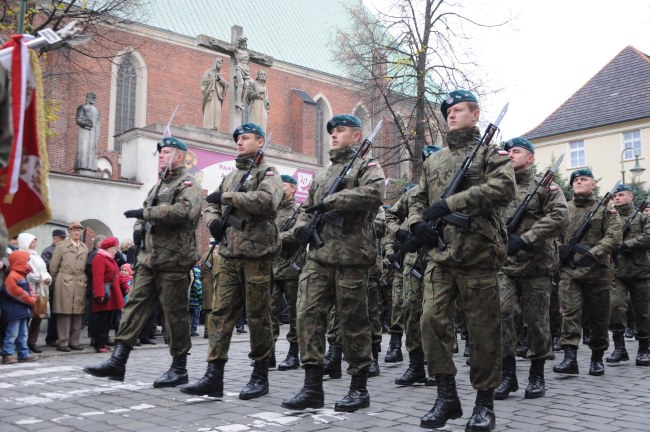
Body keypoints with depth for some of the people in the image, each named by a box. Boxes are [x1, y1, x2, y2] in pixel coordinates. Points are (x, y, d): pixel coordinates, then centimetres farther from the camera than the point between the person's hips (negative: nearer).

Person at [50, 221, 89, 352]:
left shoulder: (85, 248, 15)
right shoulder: (61, 247, 5)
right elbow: (53, 267, 5)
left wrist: (84, 280, 8)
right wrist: (58, 281, 5)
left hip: (80, 284, 4)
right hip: (65, 284, -4)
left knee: (78, 313, 4)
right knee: (64, 313, -4)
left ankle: (74, 341, 11)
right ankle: (63, 342, 0)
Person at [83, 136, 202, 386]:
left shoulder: (187, 184, -4)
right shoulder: (159, 185, 23)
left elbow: (186, 210, -23)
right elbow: (146, 213, 30)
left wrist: (146, 212, -20)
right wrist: (139, 227, 6)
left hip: (173, 260, -8)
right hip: (149, 258, 8)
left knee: (175, 314, -2)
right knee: (135, 305, 2)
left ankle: (179, 369, 8)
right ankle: (118, 361, 3)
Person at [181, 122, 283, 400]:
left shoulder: (267, 172, -1)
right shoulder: (230, 176, 20)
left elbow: (267, 201, -21)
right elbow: (211, 204, 27)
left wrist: (227, 197, -14)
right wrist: (213, 219, 3)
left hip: (257, 254, -6)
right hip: (229, 255, 6)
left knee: (258, 316, 1)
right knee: (220, 313, 2)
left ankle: (260, 376, 12)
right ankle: (214, 376, 5)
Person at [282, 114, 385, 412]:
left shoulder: (367, 166, 4)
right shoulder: (321, 174, 24)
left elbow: (374, 193, -18)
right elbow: (307, 209, 27)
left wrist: (331, 201, -17)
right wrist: (302, 226, 3)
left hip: (351, 257, -6)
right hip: (318, 256, 6)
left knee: (353, 322, 0)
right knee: (308, 314, -3)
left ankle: (359, 389, 12)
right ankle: (313, 387, 3)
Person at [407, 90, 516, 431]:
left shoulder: (490, 152, 5)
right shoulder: (433, 161, 21)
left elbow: (504, 187, -13)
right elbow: (418, 200, 23)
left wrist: (450, 203, -18)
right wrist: (417, 222, -2)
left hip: (478, 254, -4)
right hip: (439, 256, 5)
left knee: (483, 329, 1)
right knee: (432, 320, -6)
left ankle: (484, 403, 13)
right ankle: (446, 397, 5)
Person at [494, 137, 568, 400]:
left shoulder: (545, 186, 5)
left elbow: (560, 216, -10)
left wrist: (526, 239, -18)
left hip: (537, 264, -2)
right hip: (504, 264, 2)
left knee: (537, 320, 4)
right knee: (504, 315, -10)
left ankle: (537, 376, 17)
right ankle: (508, 374, -1)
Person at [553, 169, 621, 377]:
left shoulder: (606, 209, 5)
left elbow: (614, 237, -6)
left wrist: (593, 254, -19)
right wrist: (559, 247, -7)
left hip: (597, 271, -1)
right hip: (569, 271, 1)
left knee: (598, 317, 7)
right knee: (570, 313, -10)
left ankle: (597, 358, 20)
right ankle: (570, 358, -13)